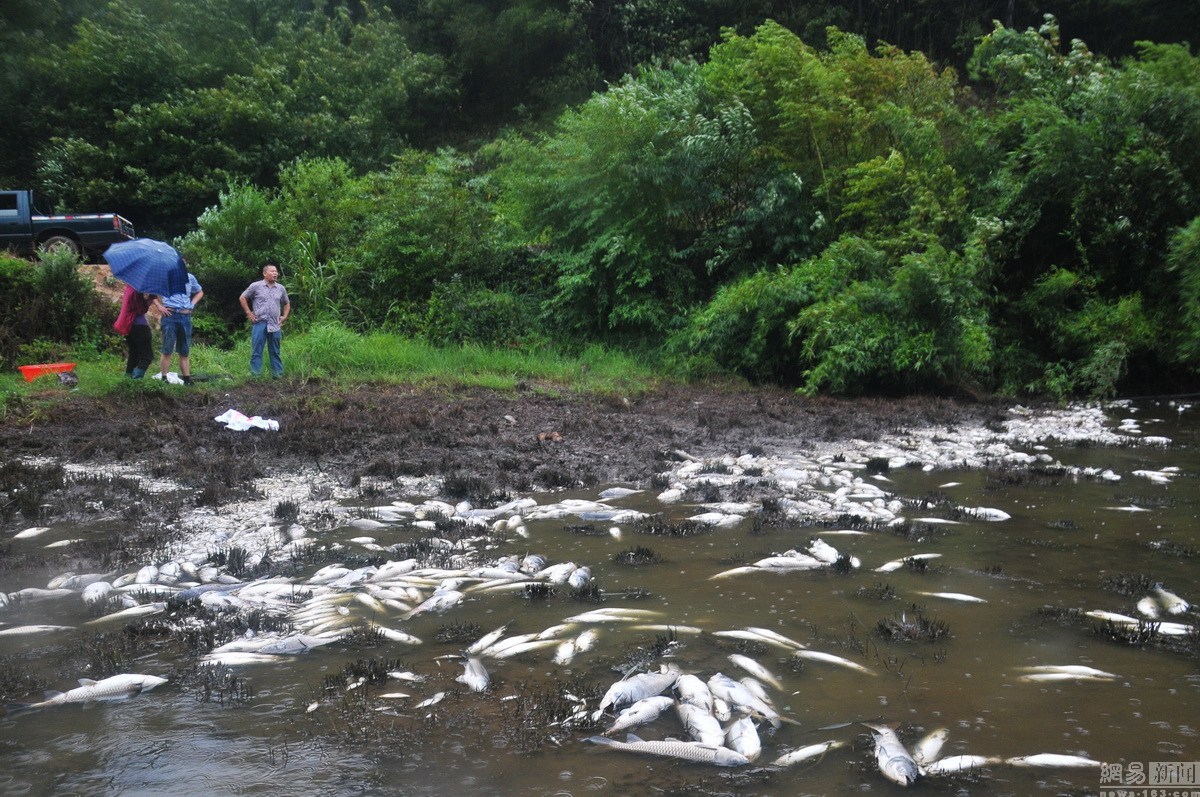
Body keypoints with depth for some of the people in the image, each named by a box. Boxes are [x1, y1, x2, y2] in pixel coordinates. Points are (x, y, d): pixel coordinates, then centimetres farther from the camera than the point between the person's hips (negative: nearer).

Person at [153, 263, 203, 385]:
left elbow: (200, 292, 29)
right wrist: (158, 306, -6)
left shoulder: (190, 278, 13)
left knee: (185, 352, 7)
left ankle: (187, 380, 10)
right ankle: (164, 379, -4)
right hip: (170, 316, -4)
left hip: (185, 317, 4)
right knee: (167, 350, -6)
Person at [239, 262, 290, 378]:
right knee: (256, 351, -2)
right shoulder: (256, 286, -1)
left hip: (275, 325, 3)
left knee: (275, 352, 9)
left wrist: (284, 316, 10)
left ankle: (278, 374, 14)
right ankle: (256, 375, 0)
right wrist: (249, 313, -1)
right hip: (259, 323, -3)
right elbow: (242, 298, 5)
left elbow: (287, 304, 23)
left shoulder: (281, 289, 10)